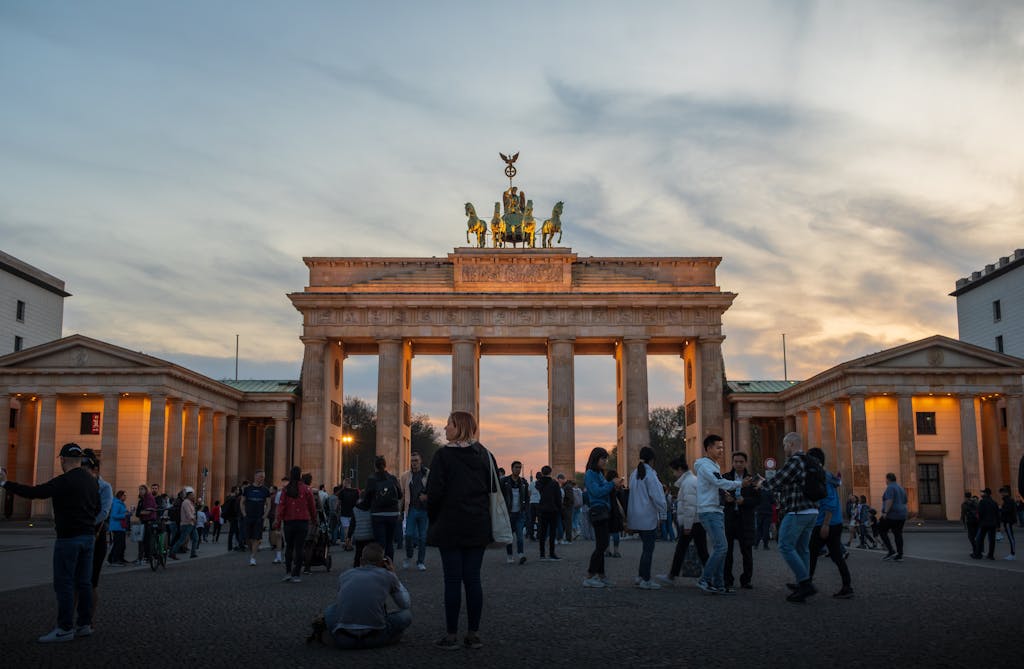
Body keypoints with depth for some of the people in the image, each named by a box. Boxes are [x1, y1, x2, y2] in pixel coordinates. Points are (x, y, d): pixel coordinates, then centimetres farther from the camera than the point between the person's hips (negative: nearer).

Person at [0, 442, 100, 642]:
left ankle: (65, 629, -1)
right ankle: (85, 624, 15)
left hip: (69, 538, -8)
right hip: (89, 536, 8)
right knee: (83, 582, 12)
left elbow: (34, 492, -17)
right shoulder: (92, 481, 10)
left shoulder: (64, 481, -14)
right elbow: (97, 509, 18)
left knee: (64, 583, -2)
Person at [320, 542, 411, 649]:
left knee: (329, 610, 34)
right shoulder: (387, 576, 11)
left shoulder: (344, 575, 17)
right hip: (374, 638, -2)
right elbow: (405, 604, 26)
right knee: (406, 615, 22)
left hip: (343, 640, 2)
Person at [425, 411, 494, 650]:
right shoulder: (485, 455, 7)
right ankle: (473, 634, 11)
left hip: (450, 528, -4)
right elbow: (494, 489, 8)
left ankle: (451, 635, 4)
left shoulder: (443, 455, -8)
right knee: (473, 579, 7)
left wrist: (433, 520, 3)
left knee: (452, 581, 0)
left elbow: (434, 492, -11)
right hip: (478, 528, 4)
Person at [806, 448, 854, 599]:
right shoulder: (828, 476, 15)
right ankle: (847, 588, 3)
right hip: (837, 523, 9)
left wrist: (825, 524, -22)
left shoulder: (823, 478, -15)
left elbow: (831, 503, -22)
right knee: (837, 556, 7)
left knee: (811, 553, 3)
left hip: (825, 524, -9)